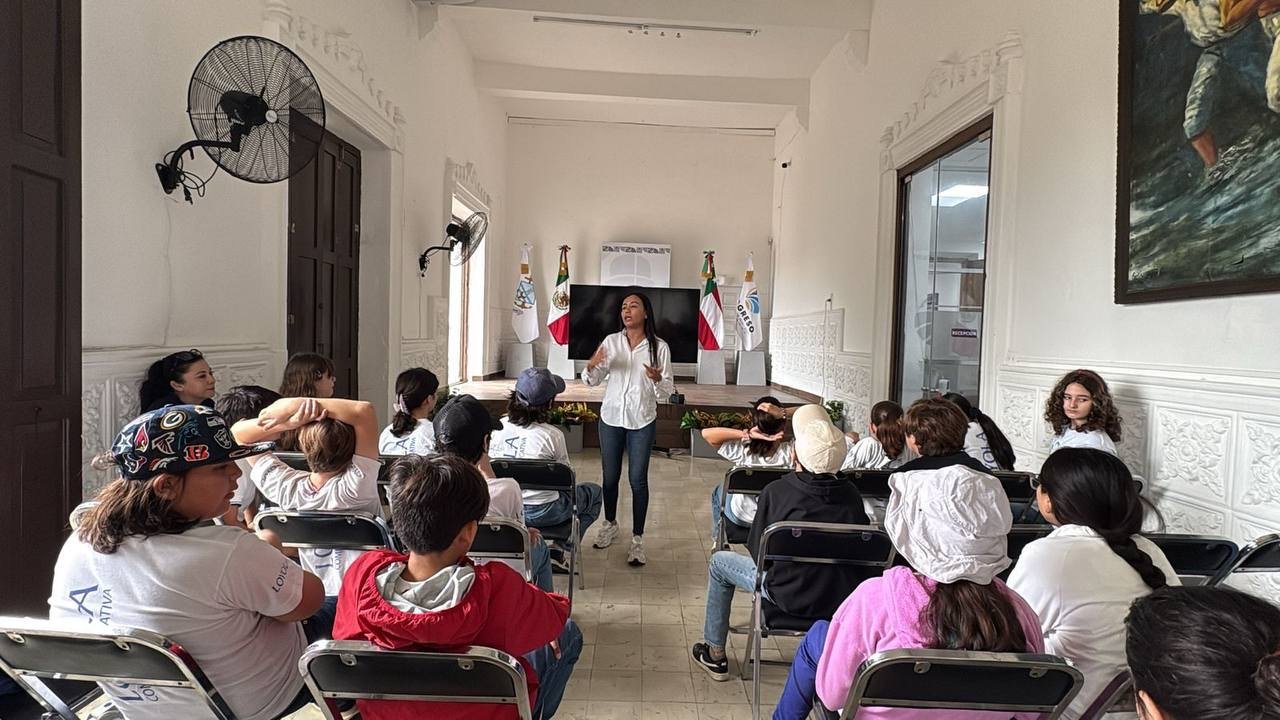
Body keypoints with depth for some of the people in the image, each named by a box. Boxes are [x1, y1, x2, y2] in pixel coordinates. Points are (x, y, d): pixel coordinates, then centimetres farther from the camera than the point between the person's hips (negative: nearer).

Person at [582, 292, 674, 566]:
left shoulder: (659, 346, -6)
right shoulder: (611, 341, 0)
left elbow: (667, 390, -4)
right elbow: (593, 381, 3)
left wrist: (657, 379, -26)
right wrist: (591, 366, -19)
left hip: (642, 421, -2)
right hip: (611, 418, 3)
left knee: (638, 479, 1)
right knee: (610, 476, 14)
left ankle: (637, 539, 13)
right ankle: (610, 524, 36)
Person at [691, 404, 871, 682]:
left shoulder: (777, 491, -15)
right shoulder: (851, 494, -5)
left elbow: (756, 549, -5)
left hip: (790, 597, -4)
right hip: (844, 599, 4)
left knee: (720, 561, 19)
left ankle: (715, 654, 31)